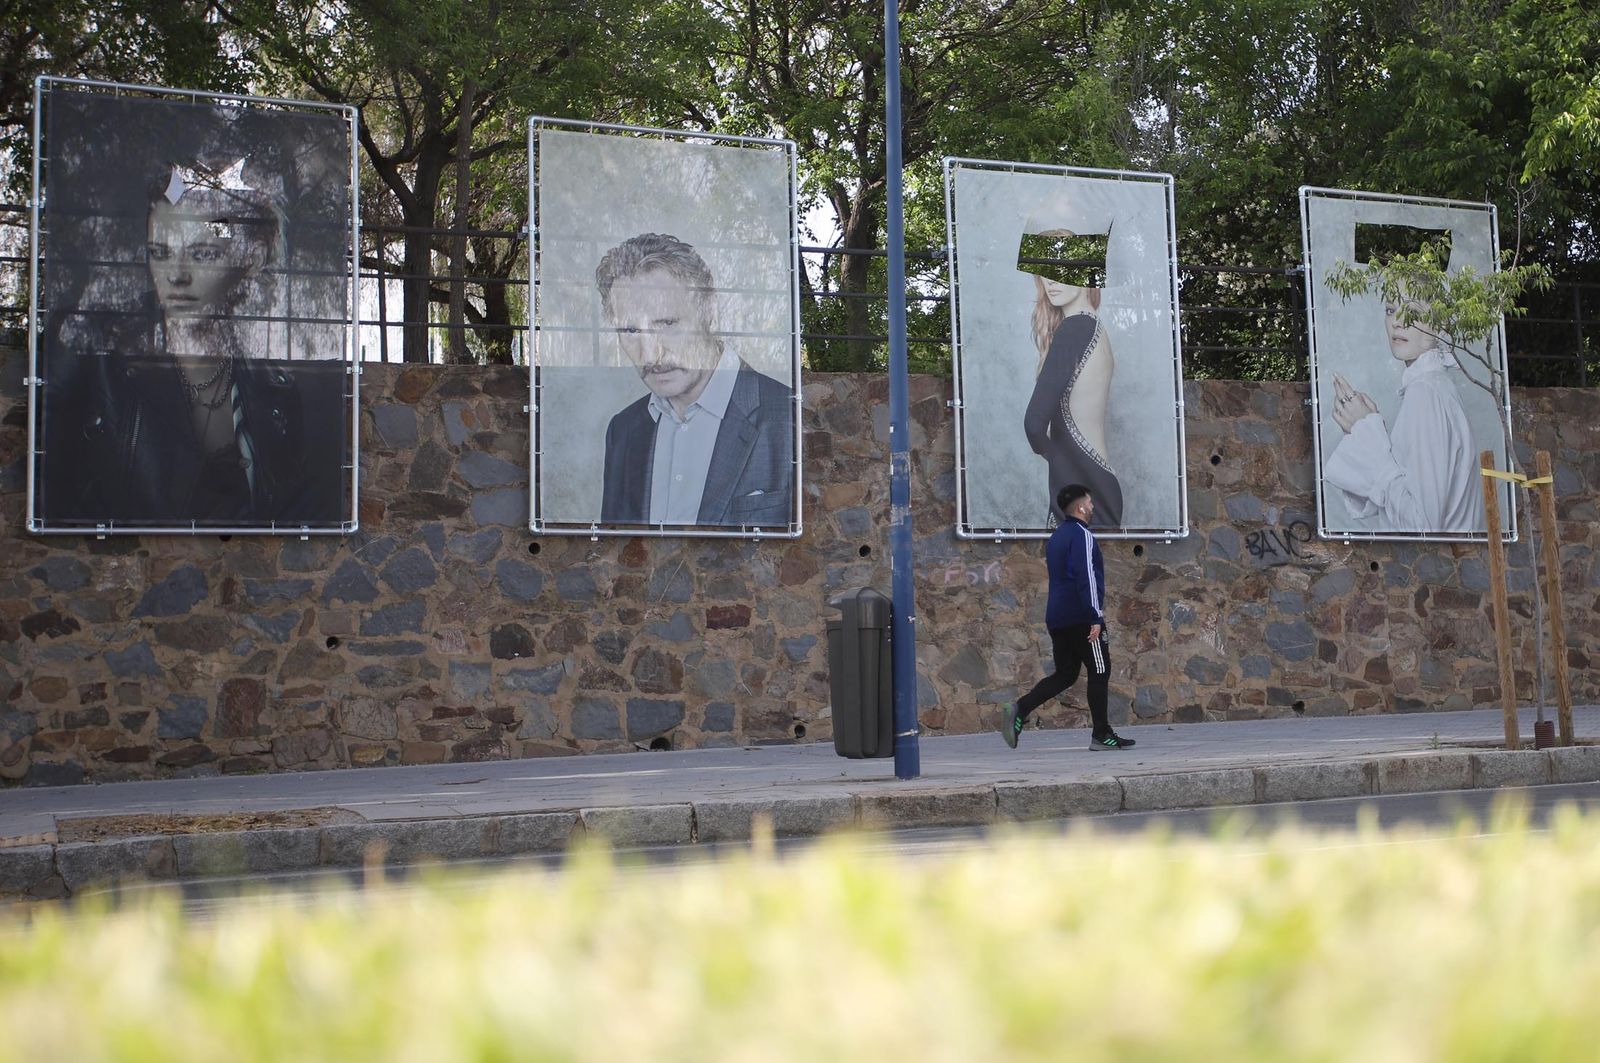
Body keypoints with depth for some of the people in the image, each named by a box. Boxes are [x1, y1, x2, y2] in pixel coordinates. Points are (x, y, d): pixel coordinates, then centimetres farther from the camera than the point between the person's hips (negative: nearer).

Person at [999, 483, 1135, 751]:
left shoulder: (1056, 536, 18)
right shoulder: (1082, 535, -11)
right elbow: (1086, 578, -19)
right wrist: (1095, 618, -21)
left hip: (1057, 617, 9)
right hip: (1081, 617, -9)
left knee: (1065, 674, 11)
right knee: (1099, 672, 1)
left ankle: (1019, 709, -5)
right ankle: (1101, 734, 3)